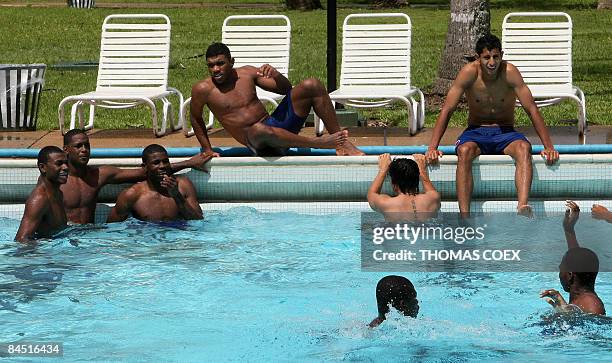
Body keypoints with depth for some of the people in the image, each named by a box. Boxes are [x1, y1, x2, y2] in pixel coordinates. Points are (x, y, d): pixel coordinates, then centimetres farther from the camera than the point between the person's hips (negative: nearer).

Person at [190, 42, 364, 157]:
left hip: (275, 125, 5)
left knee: (311, 85, -11)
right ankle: (317, 143, -31)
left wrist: (276, 75, -9)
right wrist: (207, 150, 10)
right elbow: (196, 119, 12)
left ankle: (342, 145, -13)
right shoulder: (203, 89, -4)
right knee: (259, 129, -46)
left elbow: (286, 89, 12)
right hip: (256, 143, -5)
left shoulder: (247, 73, 8)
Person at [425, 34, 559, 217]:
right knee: (464, 151, -33)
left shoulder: (509, 72, -13)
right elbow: (447, 110, -10)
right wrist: (432, 147, -18)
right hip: (476, 132, 0)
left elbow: (532, 109, -11)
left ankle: (523, 207, -50)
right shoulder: (469, 72, -12)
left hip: (505, 133, 0)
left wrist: (548, 147, -16)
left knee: (523, 148, -33)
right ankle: (464, 215, -41)